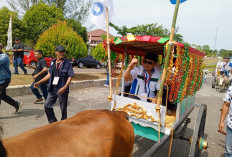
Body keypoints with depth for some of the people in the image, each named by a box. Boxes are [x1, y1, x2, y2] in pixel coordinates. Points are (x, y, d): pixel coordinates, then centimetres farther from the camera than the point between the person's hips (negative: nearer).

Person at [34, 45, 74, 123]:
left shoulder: (68, 64, -8)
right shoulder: (53, 62, 8)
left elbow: (70, 77, -11)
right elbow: (49, 74, 16)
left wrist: (65, 87, -24)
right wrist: (39, 82, 15)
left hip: (62, 90, -5)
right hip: (52, 89, 5)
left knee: (63, 109, 5)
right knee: (47, 106, 5)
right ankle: (53, 122, 23)